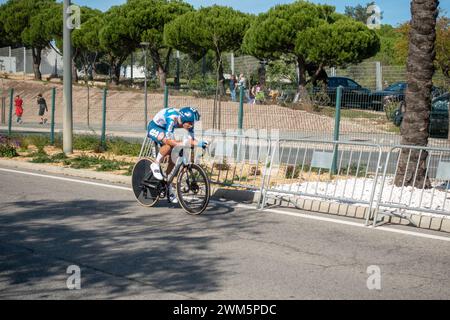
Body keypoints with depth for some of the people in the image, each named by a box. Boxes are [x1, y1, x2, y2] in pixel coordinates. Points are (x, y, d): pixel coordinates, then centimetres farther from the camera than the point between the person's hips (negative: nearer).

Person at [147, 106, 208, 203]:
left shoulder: (187, 120, -19)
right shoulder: (172, 119, -39)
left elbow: (191, 140, -18)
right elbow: (169, 140, -43)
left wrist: (199, 143, -38)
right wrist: (183, 144, -55)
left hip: (165, 130, 7)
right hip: (154, 128, -7)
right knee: (169, 145, -35)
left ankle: (168, 185, 11)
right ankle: (156, 165, -13)